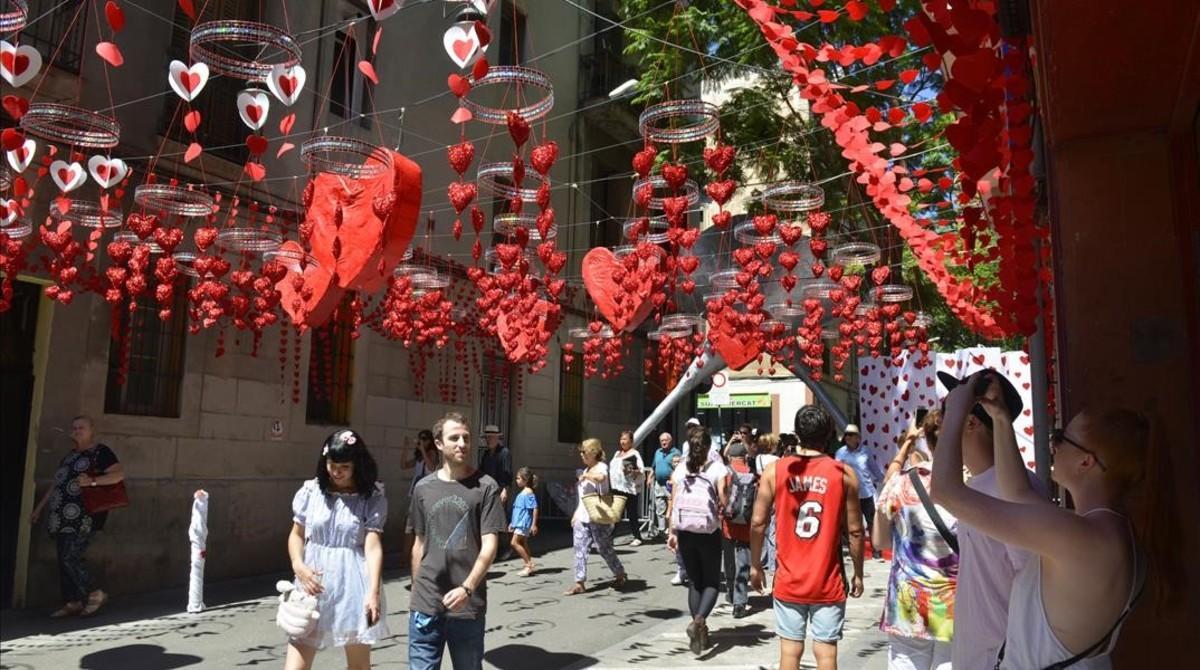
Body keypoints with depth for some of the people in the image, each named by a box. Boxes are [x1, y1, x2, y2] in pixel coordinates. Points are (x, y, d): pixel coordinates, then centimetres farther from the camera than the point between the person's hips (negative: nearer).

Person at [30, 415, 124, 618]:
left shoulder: (101, 452, -6)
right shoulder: (71, 455, 19)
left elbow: (119, 474, -17)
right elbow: (56, 484, 25)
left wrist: (93, 481, -28)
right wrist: (39, 508, 24)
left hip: (83, 518, -8)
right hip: (62, 518, 8)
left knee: (71, 557, -12)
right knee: (64, 560, 6)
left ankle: (96, 595, 3)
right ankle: (72, 603, 13)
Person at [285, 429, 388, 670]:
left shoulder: (373, 498, -4)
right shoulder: (310, 491, 2)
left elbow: (373, 545, -10)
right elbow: (296, 535, 11)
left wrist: (373, 591, -20)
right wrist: (298, 566, -8)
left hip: (353, 586, -1)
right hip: (312, 585, 2)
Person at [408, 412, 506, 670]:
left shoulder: (485, 486, -5)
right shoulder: (423, 488, 6)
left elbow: (489, 545, -9)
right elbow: (419, 544, 14)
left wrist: (467, 588, -20)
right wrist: (416, 591, 14)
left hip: (468, 604, -2)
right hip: (425, 603, 2)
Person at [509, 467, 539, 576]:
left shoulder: (528, 493, -13)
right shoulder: (521, 493, 15)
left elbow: (535, 508, -18)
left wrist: (534, 524, -20)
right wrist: (512, 523, 25)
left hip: (524, 523, -10)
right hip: (519, 523, 10)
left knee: (515, 543, -13)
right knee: (523, 544, 11)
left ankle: (529, 564, -8)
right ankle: (529, 565, 16)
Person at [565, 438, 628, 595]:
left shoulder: (602, 467, -11)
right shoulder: (586, 469, 15)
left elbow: (601, 477, -38)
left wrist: (585, 475, -22)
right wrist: (576, 513, 19)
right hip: (582, 518, 8)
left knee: (604, 548, 4)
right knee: (580, 549, 1)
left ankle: (620, 574, 24)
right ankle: (579, 583, 3)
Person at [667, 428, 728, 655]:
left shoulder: (680, 469, 4)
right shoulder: (717, 467, -4)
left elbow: (673, 502, 2)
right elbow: (723, 501, -12)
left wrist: (672, 532, 7)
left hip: (684, 531, 3)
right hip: (708, 531, -3)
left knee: (694, 581, 16)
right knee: (712, 582, 8)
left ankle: (699, 628, 17)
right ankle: (699, 620, -16)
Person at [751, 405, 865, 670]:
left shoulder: (775, 471, -3)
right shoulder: (844, 474, -5)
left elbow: (758, 523, -2)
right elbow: (854, 531, -3)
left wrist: (755, 566, 11)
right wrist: (858, 574, 9)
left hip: (788, 580, 1)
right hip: (828, 582, -1)